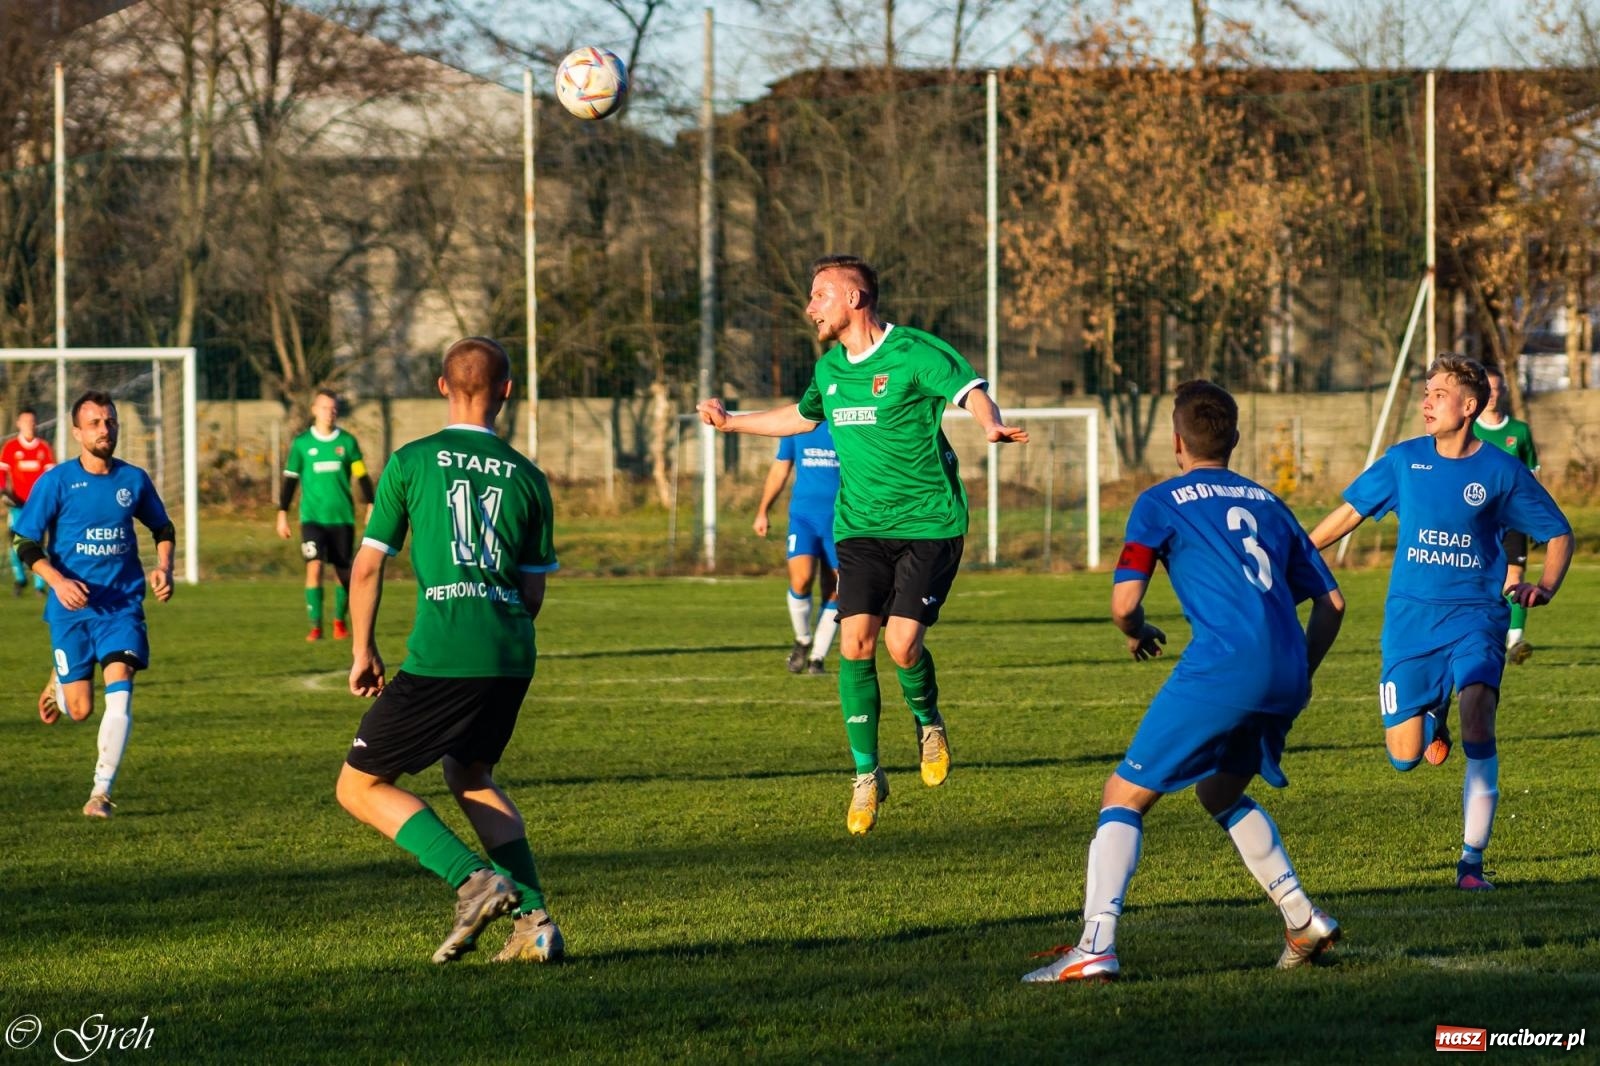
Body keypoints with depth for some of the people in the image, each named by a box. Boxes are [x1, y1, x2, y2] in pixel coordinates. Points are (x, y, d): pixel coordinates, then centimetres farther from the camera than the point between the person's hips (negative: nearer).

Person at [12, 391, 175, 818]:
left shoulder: (134, 479, 3)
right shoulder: (56, 481, -6)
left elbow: (163, 528, 18)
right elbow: (25, 543, -4)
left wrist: (164, 567, -1)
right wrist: (57, 580, -19)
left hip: (122, 605, 1)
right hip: (71, 608, -1)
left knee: (119, 691, -17)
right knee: (80, 709, 1)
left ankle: (102, 791, -9)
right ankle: (58, 682, 39)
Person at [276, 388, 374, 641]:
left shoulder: (347, 442, 4)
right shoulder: (302, 443, 2)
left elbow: (362, 476, 8)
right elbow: (290, 479, 7)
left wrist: (371, 507, 0)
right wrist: (282, 514, 4)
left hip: (342, 517, 2)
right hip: (312, 517, -1)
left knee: (343, 572, 6)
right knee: (314, 566, -16)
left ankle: (340, 621, 25)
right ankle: (315, 626, -13)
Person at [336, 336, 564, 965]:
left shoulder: (412, 462, 1)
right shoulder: (528, 477, 10)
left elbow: (368, 565, 2)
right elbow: (534, 592, 14)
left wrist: (363, 651, 15)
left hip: (440, 657, -5)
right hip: (512, 660, 5)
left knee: (360, 787, 7)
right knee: (469, 775, 28)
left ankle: (473, 879, -11)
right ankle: (534, 920, 15)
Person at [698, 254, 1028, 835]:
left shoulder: (915, 353, -11)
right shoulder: (829, 368, 11)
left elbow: (972, 391, -24)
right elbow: (803, 416, 32)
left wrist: (991, 424, -46)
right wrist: (731, 422, 37)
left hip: (929, 525, -5)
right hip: (860, 527, 6)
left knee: (902, 642, -16)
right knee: (856, 641, -8)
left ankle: (928, 722, 18)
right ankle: (867, 776, 4)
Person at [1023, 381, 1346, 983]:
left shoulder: (1160, 504, 8)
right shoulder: (1267, 503, 24)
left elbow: (1124, 603, -1)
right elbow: (1330, 601, 22)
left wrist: (1137, 633, 21)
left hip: (1223, 663, -6)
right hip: (1285, 675, 6)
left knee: (1124, 797, 1)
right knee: (1221, 794, 30)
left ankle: (1095, 947, -15)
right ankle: (1305, 923, 23)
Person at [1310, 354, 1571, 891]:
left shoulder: (1500, 471, -3)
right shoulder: (1404, 460, 2)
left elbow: (1558, 532, 7)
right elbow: (1349, 512, 14)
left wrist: (1545, 586, -10)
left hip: (1475, 618, -2)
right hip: (1410, 619, 2)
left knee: (1477, 723, -24)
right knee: (1404, 756, -2)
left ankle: (1472, 860, -16)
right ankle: (1433, 718, 37)